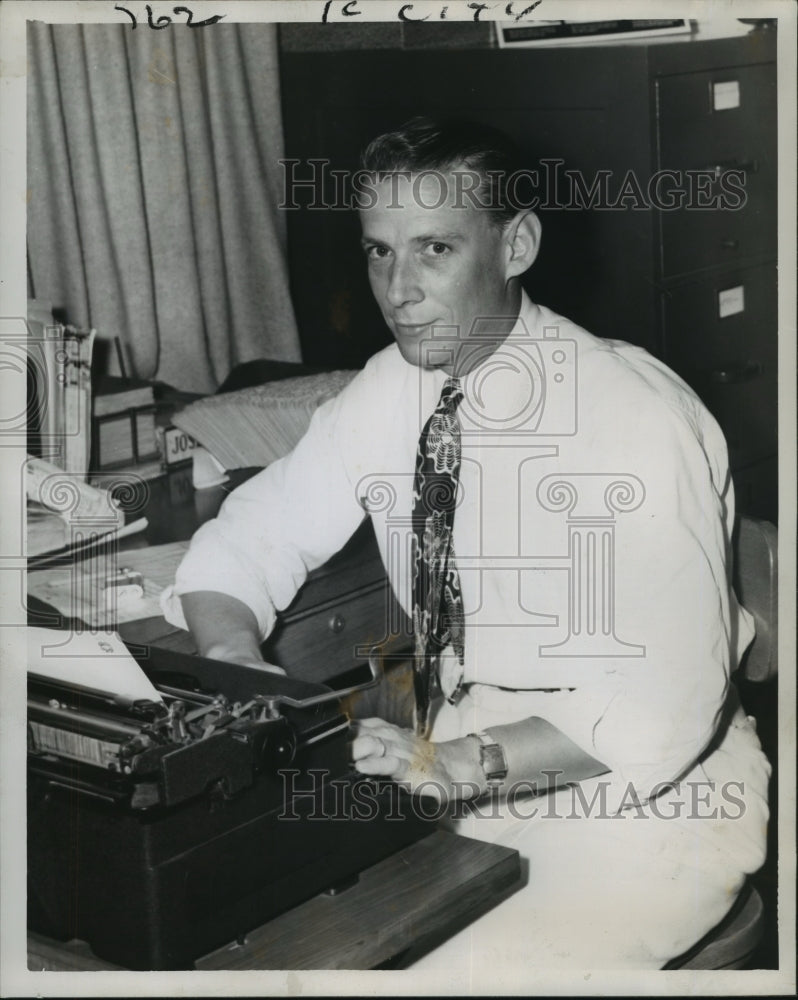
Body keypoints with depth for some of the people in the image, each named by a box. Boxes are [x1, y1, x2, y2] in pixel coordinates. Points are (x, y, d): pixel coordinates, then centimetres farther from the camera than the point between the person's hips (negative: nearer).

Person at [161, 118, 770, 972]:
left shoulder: (640, 421, -21)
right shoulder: (390, 389, -3)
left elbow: (663, 704, -22)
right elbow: (246, 543, 4)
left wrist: (461, 763, -32)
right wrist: (237, 663, -17)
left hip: (638, 796, -5)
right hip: (462, 759, 6)